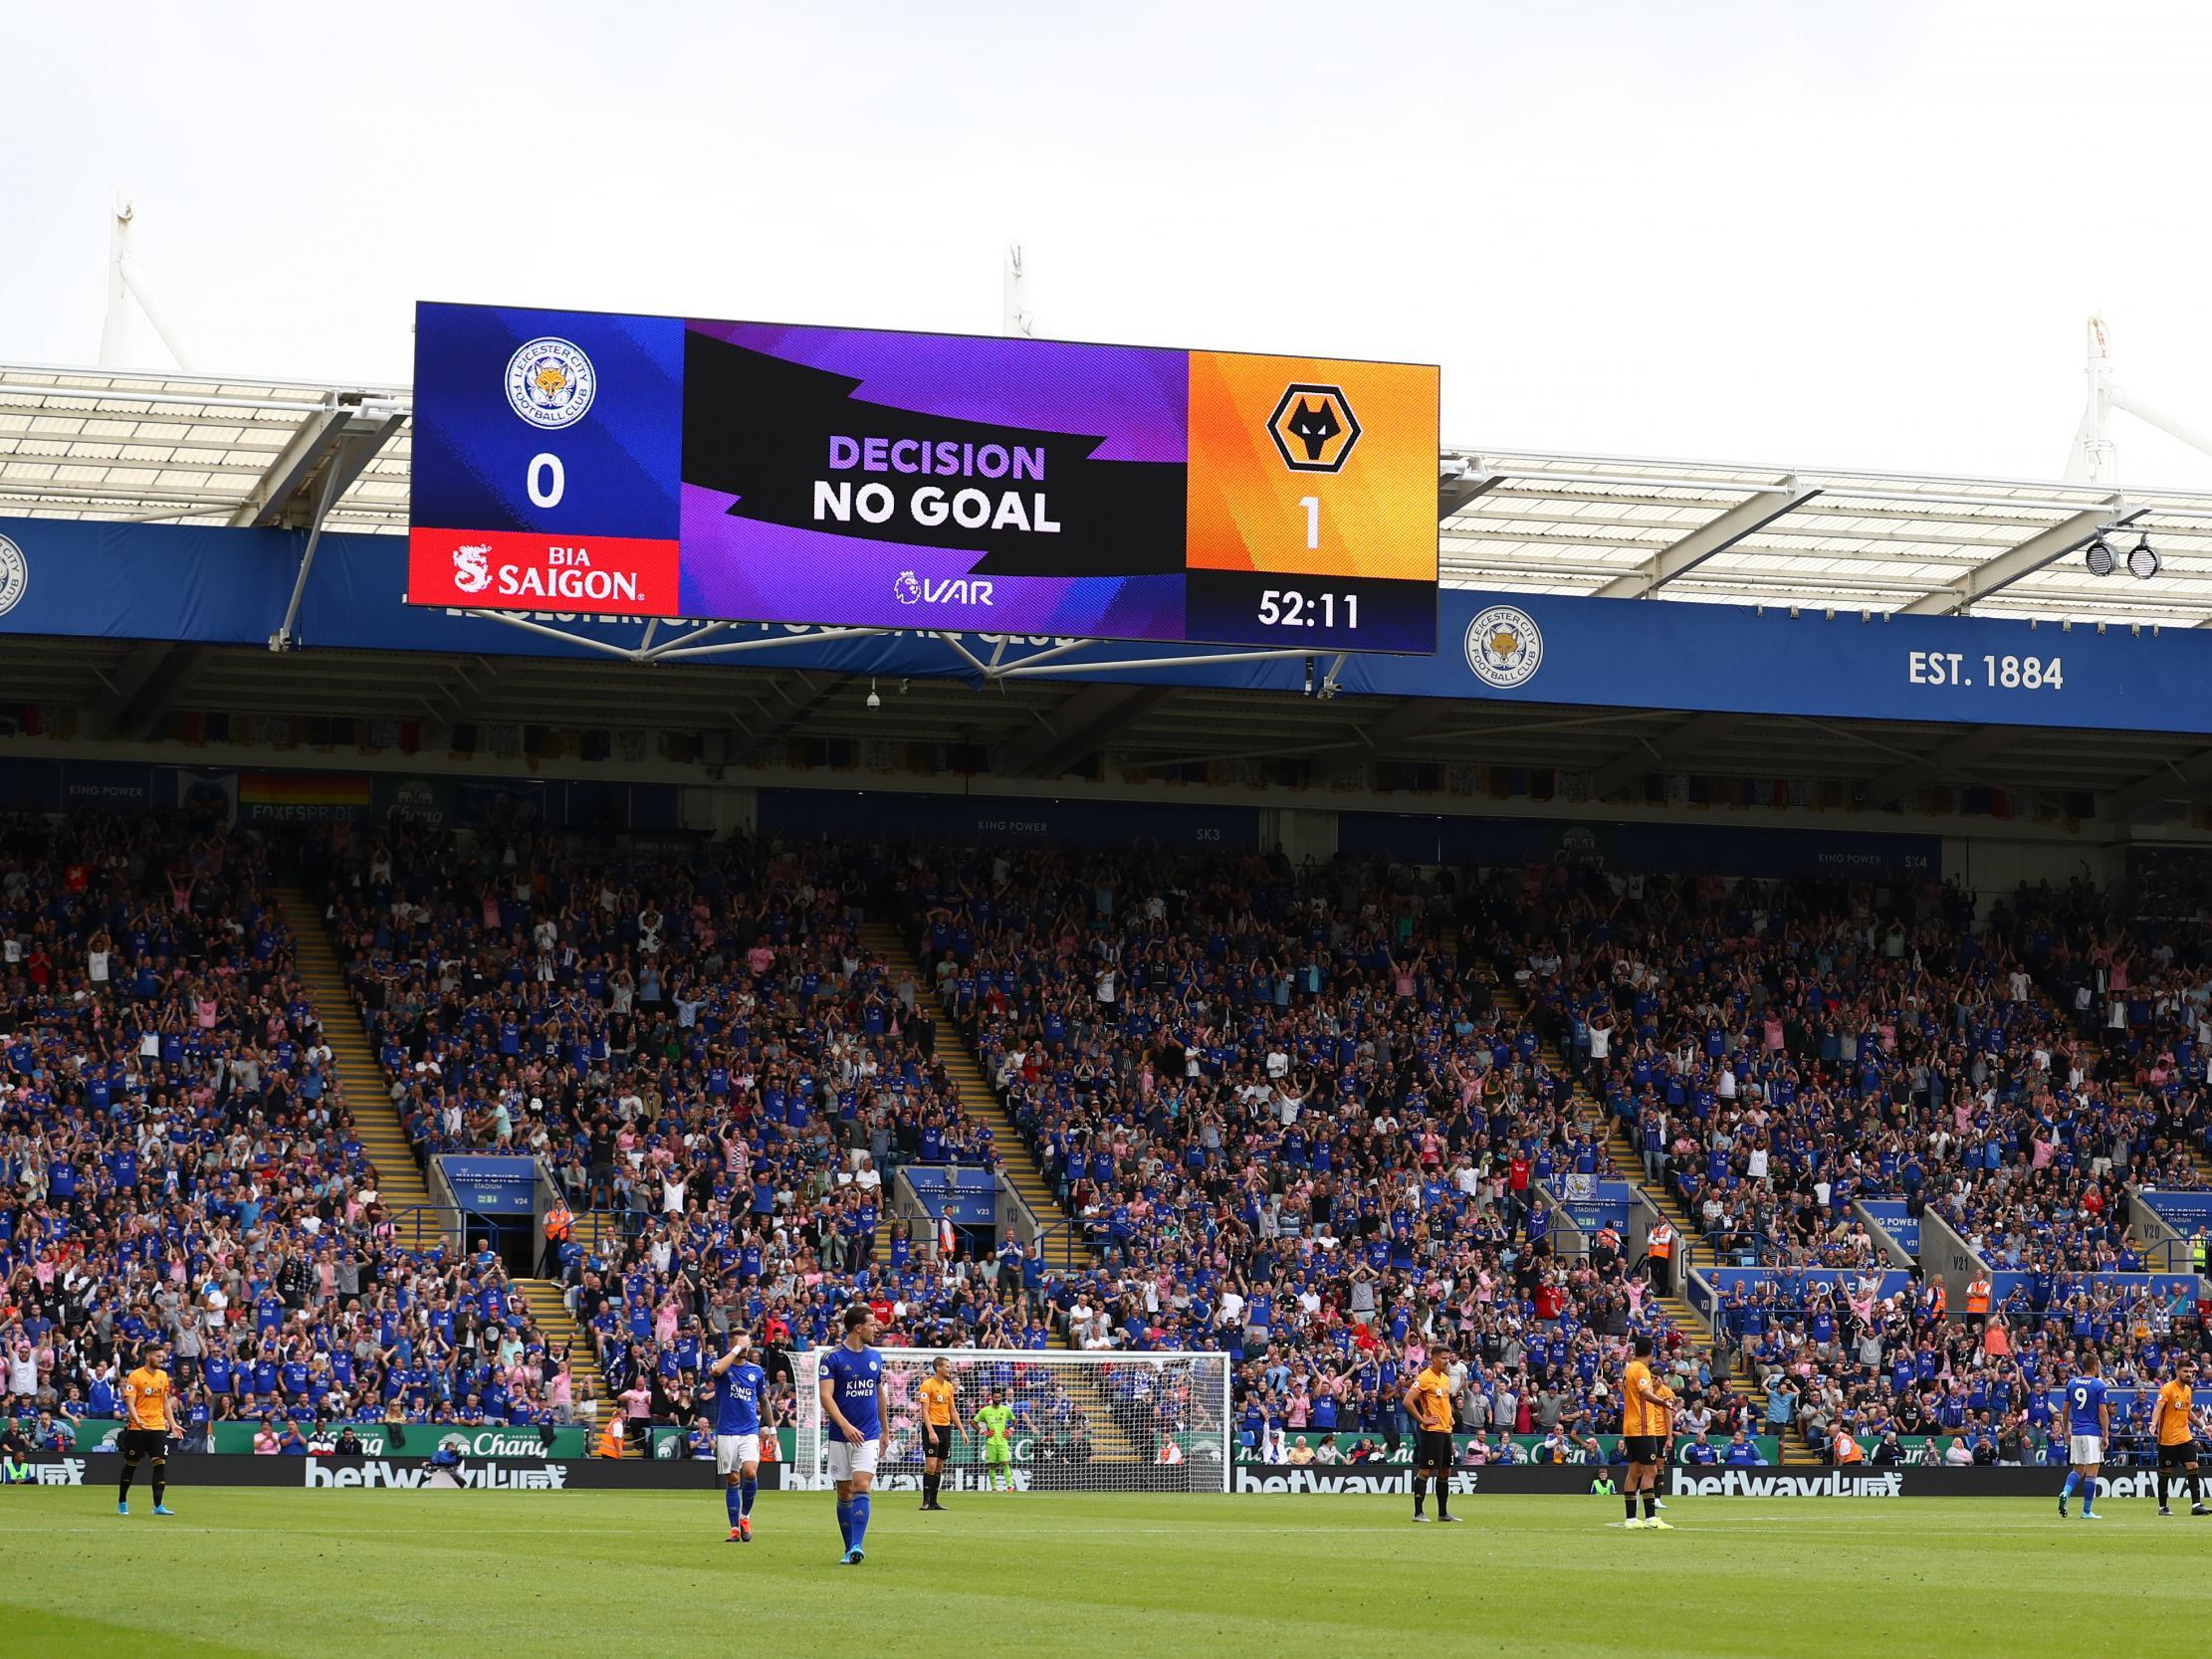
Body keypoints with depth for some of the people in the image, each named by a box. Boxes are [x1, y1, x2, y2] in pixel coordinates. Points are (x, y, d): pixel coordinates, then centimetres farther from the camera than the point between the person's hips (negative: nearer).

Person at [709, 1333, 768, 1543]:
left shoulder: (756, 1371, 9)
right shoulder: (722, 1366, 0)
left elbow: (763, 1400, 21)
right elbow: (717, 1370, -27)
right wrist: (736, 1350, -19)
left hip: (750, 1432, 1)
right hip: (726, 1433, -1)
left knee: (750, 1472, -19)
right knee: (732, 1480, 1)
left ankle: (745, 1516, 3)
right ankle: (734, 1528, 8)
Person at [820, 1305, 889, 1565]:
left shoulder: (875, 1357, 9)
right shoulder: (833, 1358, -6)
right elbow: (826, 1396, -13)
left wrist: (885, 1429, 24)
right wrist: (845, 1425, -25)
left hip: (869, 1436, 2)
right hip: (841, 1437, -2)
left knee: (861, 1486, -15)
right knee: (844, 1493, 5)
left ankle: (857, 1546, -22)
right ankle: (850, 1550, 14)